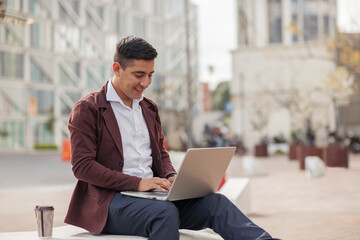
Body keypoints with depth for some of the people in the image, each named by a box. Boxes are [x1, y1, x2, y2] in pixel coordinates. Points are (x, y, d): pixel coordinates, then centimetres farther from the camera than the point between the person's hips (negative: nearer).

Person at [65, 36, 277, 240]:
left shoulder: (149, 108, 20)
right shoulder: (87, 109, -2)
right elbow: (82, 166, -11)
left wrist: (170, 177, 1)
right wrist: (137, 183, -20)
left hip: (151, 194, 6)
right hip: (110, 200, -6)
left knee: (215, 201, -19)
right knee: (164, 211, -37)